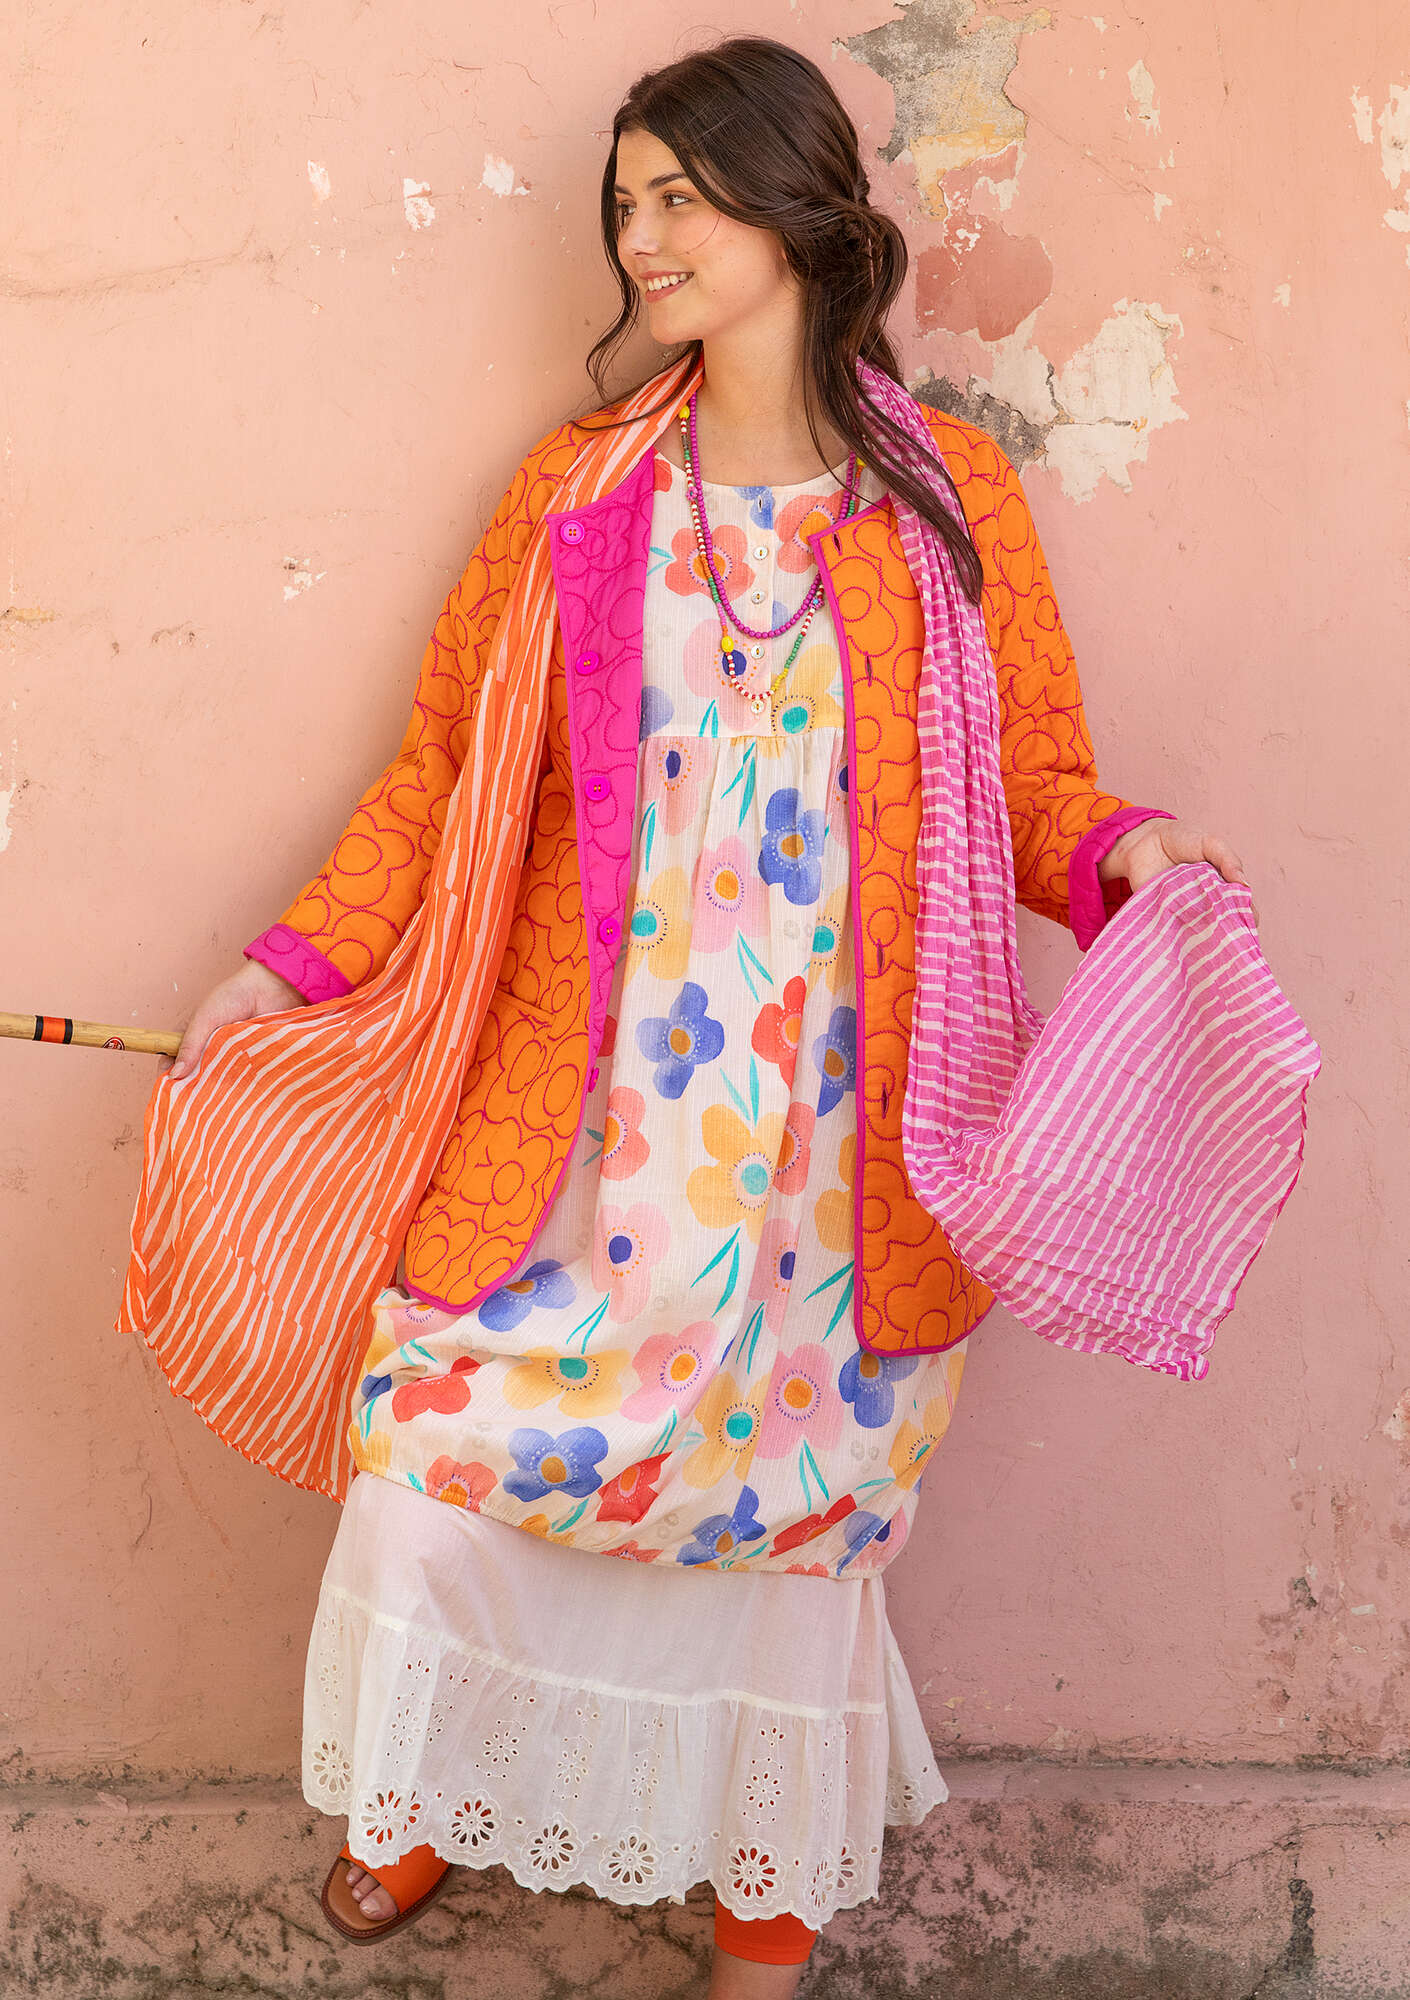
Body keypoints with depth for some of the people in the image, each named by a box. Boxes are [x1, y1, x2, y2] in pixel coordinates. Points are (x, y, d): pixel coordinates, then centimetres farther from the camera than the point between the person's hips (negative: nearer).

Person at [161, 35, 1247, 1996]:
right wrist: (293, 960, 0)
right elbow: (447, 764, 8)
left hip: (829, 1132, -1)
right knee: (439, 1454, 4)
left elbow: (1031, 772, 4)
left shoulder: (951, 495, 0)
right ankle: (435, 1797, 36)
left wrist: (1118, 851, -17)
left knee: (790, 1485, 9)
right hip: (587, 1115, 2)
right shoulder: (573, 489, 6)